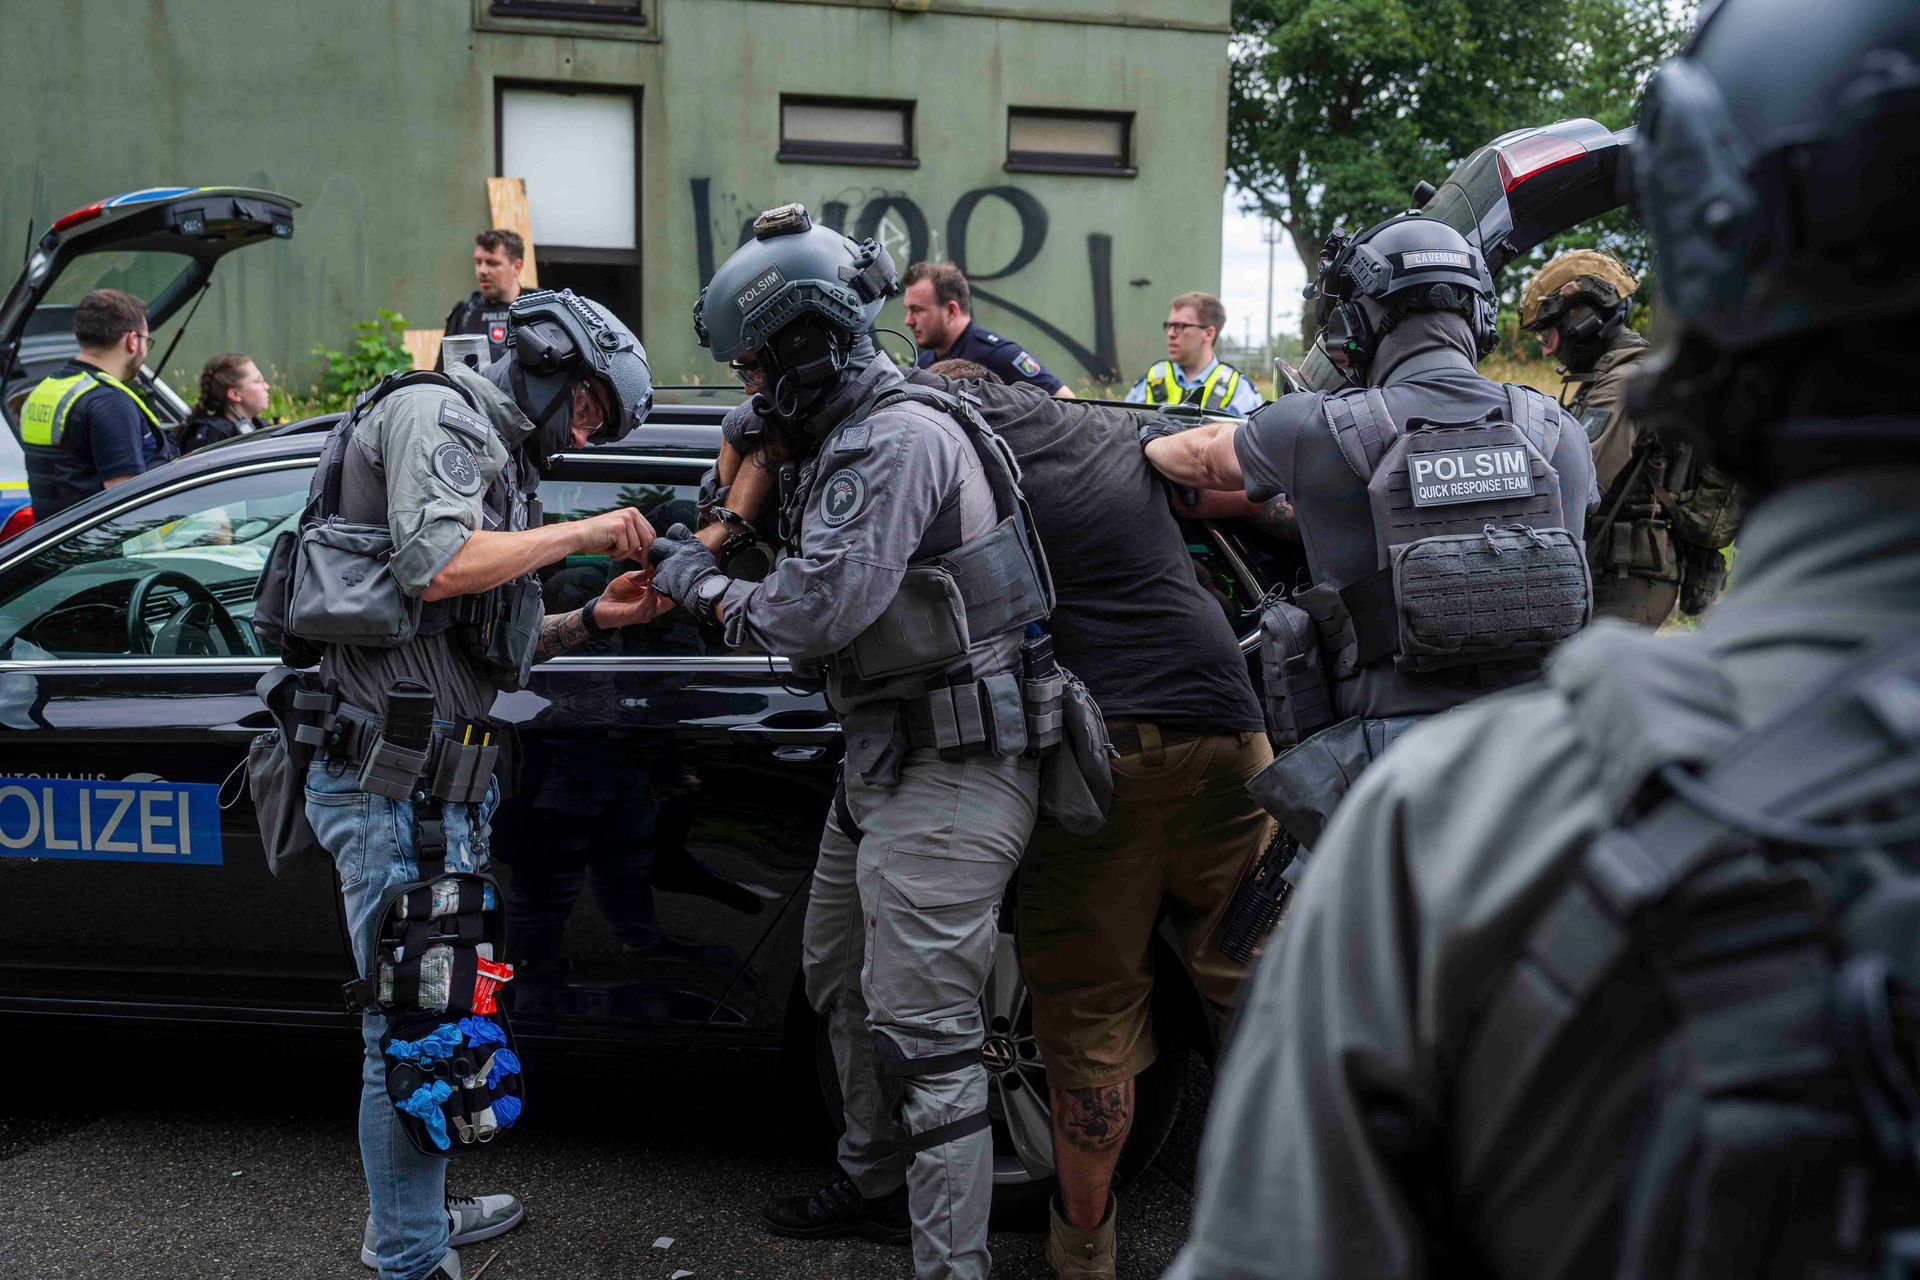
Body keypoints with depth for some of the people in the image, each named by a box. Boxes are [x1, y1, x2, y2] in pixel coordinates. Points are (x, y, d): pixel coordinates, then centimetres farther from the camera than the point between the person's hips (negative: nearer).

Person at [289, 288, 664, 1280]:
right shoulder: (435, 413, -8)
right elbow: (435, 564, -25)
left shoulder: (490, 452, 23)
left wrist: (589, 621, 12)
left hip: (435, 778, 11)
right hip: (394, 776, -11)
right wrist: (580, 533, -14)